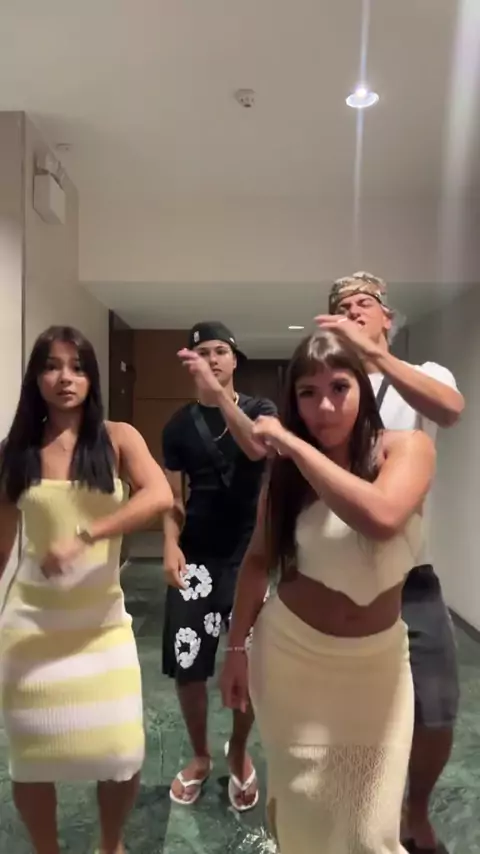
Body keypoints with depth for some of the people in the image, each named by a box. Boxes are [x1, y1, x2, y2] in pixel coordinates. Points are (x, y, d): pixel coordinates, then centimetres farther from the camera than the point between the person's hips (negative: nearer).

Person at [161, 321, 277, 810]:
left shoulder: (260, 409, 1)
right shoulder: (179, 425, 5)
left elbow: (257, 449, -22)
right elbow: (173, 496, 4)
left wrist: (218, 392, -31)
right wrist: (171, 545, -12)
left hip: (249, 554, -1)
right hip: (196, 556, 1)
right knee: (186, 665, 3)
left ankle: (239, 752, 33)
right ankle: (200, 756, 31)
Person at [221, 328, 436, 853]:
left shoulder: (406, 449, -13)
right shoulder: (287, 471, -5)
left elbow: (381, 517, -34)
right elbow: (258, 559, 4)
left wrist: (293, 443, -28)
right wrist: (236, 646, 6)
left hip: (376, 660, -1)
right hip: (291, 650, 1)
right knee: (298, 798, 14)